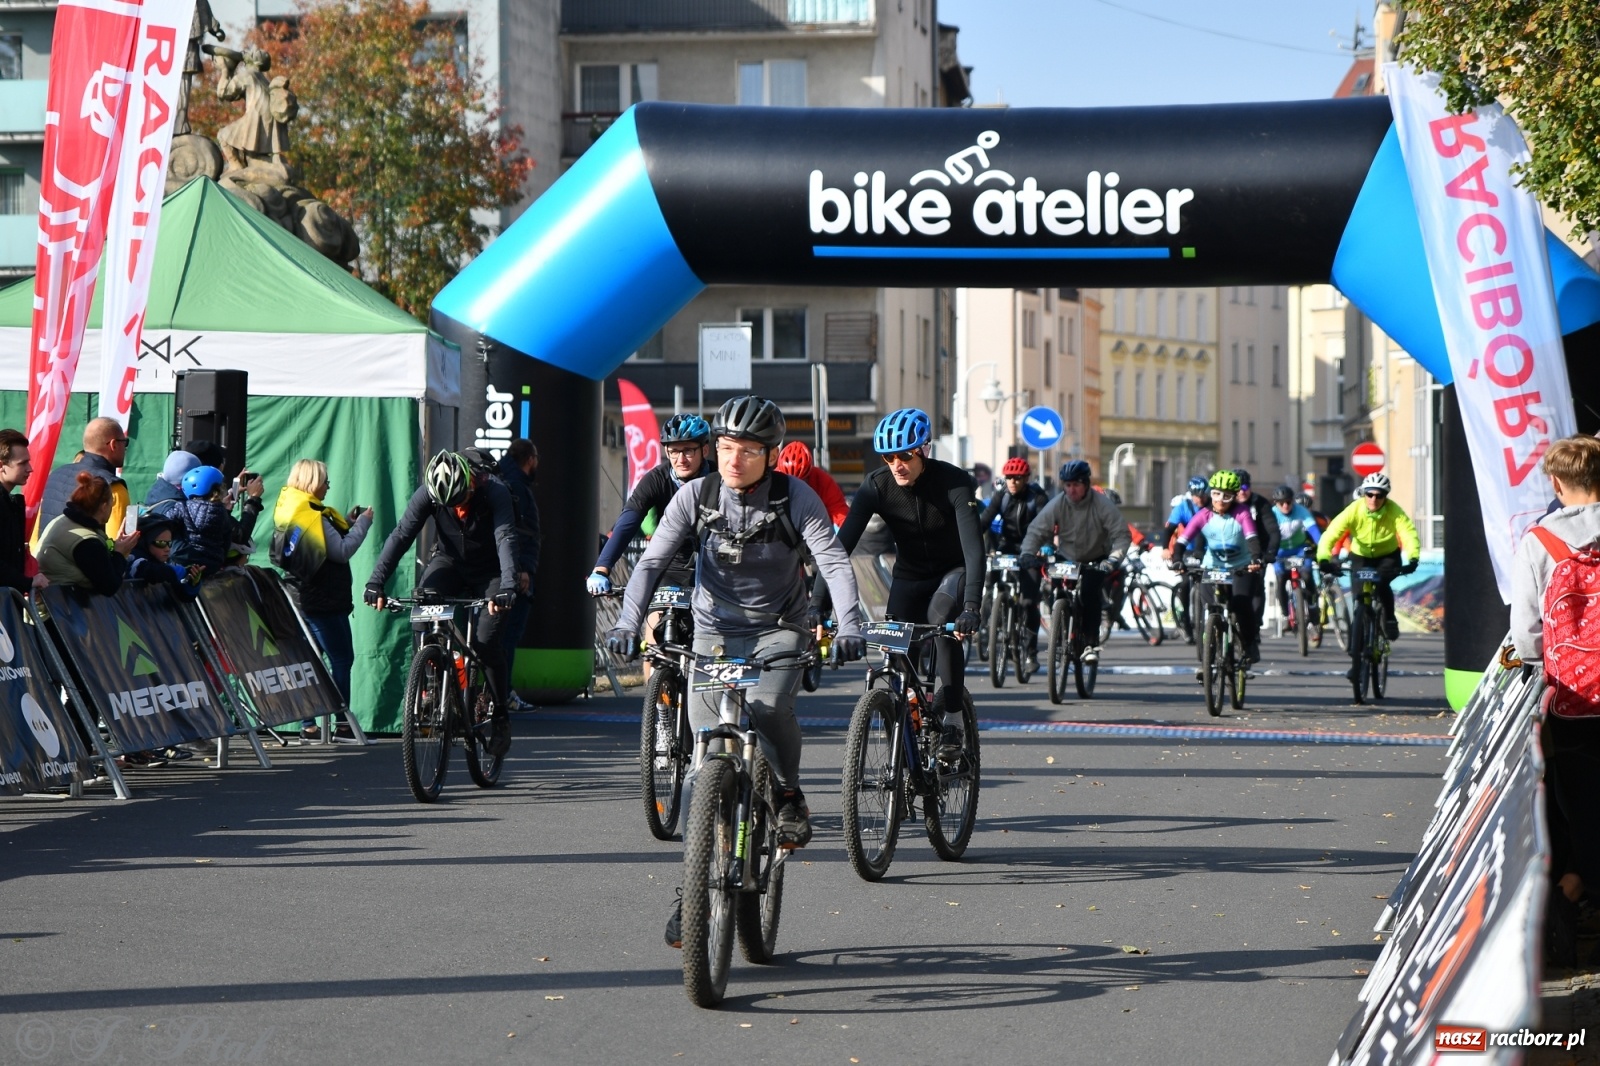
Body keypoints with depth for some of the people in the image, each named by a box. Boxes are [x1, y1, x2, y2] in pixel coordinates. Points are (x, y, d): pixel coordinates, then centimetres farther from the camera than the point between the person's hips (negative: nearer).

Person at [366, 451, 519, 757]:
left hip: (488, 571, -2)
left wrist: (507, 586, -53)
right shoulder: (427, 495, -20)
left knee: (486, 640, -20)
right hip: (450, 561, 2)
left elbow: (506, 539, -37)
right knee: (424, 599, -30)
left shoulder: (495, 493, -27)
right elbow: (401, 535, -25)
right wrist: (375, 582, -37)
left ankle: (501, 717, -1)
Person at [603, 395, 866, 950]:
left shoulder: (795, 497, -12)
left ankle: (789, 794, -3)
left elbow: (834, 561, -21)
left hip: (780, 629, -1)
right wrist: (627, 623, -29)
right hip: (715, 632, 2)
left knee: (767, 706, -33)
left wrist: (848, 627, -37)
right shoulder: (696, 496, -8)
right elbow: (653, 561, -13)